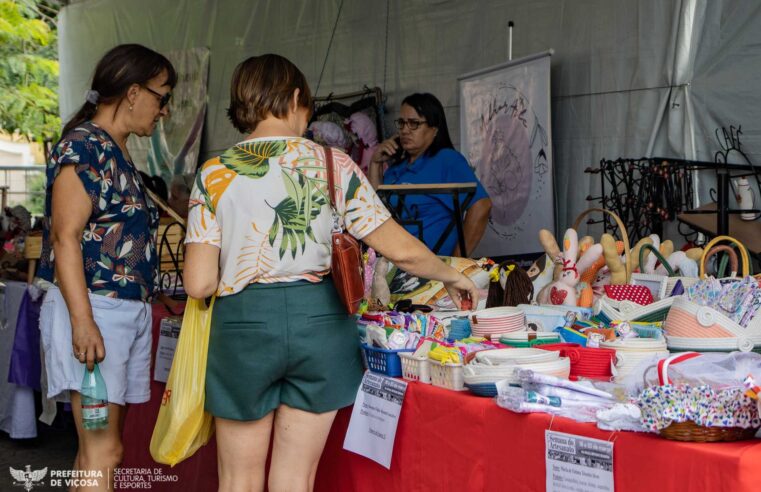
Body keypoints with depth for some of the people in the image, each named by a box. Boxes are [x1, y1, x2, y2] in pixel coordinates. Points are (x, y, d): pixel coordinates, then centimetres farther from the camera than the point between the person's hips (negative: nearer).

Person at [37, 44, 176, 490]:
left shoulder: (120, 155, 19)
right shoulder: (83, 146, -8)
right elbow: (66, 237, -16)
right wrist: (83, 320, -23)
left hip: (130, 311, 9)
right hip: (93, 309, -9)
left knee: (102, 446, 10)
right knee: (103, 451, -11)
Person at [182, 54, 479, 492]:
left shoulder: (214, 175, -3)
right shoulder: (334, 165, -2)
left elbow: (199, 284, -8)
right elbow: (402, 250, -3)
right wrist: (452, 277, 16)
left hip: (244, 324, 0)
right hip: (319, 321, 1)